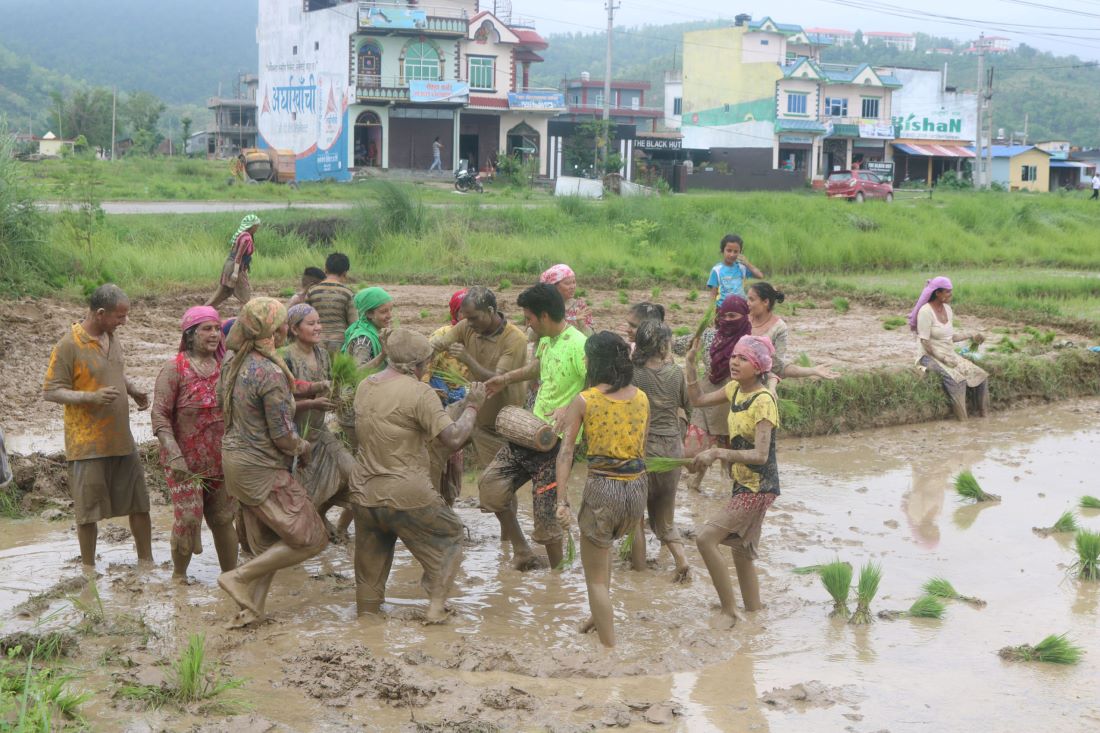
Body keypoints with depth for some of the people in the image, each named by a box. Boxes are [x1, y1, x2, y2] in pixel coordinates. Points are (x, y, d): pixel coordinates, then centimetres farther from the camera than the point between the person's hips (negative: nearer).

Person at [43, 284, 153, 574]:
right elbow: (50, 392, -14)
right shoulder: (68, 346, -15)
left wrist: (133, 390, 3)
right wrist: (91, 397, -27)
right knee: (89, 509, 5)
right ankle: (89, 569, 19)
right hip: (87, 444, -7)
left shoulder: (111, 338, 7)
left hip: (121, 439, 7)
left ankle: (146, 561, 24)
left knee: (139, 502, 11)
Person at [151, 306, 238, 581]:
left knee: (223, 519, 9)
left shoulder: (224, 368, 7)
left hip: (221, 459, 4)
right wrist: (174, 455, -21)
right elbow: (160, 414, -13)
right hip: (186, 460, -4)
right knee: (187, 517, -6)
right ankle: (179, 574, 15)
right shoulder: (175, 368, -8)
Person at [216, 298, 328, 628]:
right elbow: (282, 436, -21)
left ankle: (252, 608, 17)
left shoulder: (234, 365, 4)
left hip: (234, 458, 9)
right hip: (261, 468, -9)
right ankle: (240, 577, 0)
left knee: (265, 542, 18)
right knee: (310, 539, -1)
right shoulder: (270, 372, -23)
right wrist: (304, 448, 1)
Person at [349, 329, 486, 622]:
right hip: (406, 496, -6)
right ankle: (436, 605, 7)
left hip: (364, 493, 6)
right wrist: (472, 407, -4)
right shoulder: (419, 392, -17)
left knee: (371, 558, 23)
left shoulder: (364, 386, 6)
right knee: (448, 536, 16)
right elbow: (454, 439, -19)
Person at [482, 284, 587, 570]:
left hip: (557, 441, -9)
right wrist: (506, 379, 33)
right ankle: (521, 552, 20)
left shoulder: (578, 346, -22)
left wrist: (569, 408, -36)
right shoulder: (546, 339, 6)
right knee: (490, 484, 6)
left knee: (545, 514, -4)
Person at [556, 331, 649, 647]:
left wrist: (562, 500, -11)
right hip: (637, 487, 5)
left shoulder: (583, 401, -7)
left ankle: (609, 643, 3)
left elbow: (565, 452, -11)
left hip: (602, 488, -5)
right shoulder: (641, 398, 6)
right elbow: (643, 449, 11)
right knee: (602, 543, 34)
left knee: (596, 578, 6)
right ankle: (598, 615, 37)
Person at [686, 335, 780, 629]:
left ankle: (728, 609, -6)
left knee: (705, 538, -16)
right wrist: (691, 362, 7)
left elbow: (760, 455, -28)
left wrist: (718, 453, -35)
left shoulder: (763, 401, -21)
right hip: (743, 484, 9)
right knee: (741, 553, 17)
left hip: (759, 487, -9)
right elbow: (698, 400, 17)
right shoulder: (734, 389, 4)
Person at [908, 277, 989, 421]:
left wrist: (970, 337, 5)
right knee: (955, 378, -34)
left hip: (949, 355, 8)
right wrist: (944, 359, -21)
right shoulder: (925, 311, -15)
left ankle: (983, 414, 0)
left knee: (981, 375, -8)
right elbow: (925, 343, -18)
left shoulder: (947, 309, 8)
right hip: (930, 356, -8)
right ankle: (961, 418, -26)